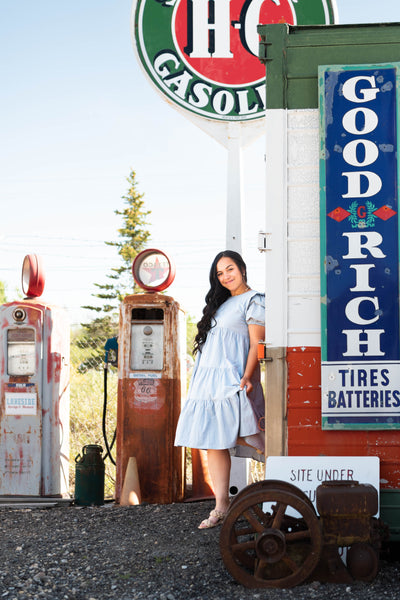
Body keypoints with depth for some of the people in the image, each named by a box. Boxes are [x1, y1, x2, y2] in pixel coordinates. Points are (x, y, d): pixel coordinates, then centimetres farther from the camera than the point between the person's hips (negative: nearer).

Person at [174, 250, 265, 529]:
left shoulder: (253, 300, -4)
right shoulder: (221, 302, 21)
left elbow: (257, 343, -10)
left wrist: (247, 377, -20)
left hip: (231, 379, -8)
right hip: (208, 380, 8)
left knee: (241, 436, -14)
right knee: (213, 442, 4)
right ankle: (221, 506, 8)